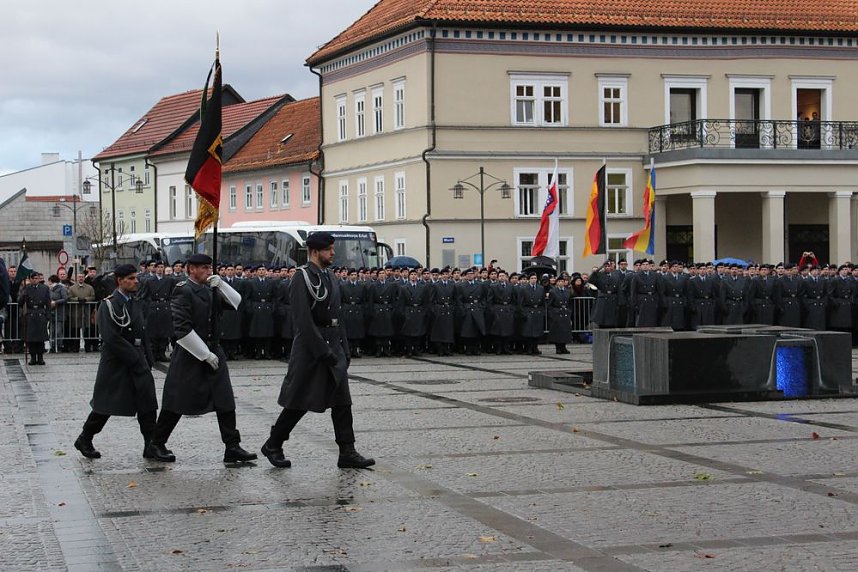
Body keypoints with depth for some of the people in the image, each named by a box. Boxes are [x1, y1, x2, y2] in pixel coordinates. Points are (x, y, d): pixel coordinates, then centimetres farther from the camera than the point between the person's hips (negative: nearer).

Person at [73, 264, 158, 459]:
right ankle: (84, 440, 21)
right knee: (105, 406, 3)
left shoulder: (136, 303, 13)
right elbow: (111, 338, -19)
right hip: (116, 363, -7)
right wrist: (135, 359, -19)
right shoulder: (109, 304, -12)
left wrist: (148, 360, 8)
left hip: (138, 361, 7)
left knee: (147, 404, 1)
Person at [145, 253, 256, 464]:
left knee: (225, 402, 1)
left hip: (213, 352, 7)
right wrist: (206, 355, -16)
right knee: (177, 401, 1)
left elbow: (237, 303, 10)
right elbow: (182, 329, -18)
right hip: (189, 356, -7)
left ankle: (232, 447, 4)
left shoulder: (208, 290, 11)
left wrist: (220, 285, -5)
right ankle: (156, 445, 15)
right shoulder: (184, 291, -12)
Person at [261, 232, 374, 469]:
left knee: (342, 401, 4)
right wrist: (322, 351, -21)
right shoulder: (303, 278, -12)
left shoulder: (330, 278, 14)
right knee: (299, 402, 1)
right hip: (310, 348, -8)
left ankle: (347, 453, 5)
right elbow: (303, 320, -19)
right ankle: (273, 446, 17)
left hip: (333, 345, 8)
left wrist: (344, 349, 13)